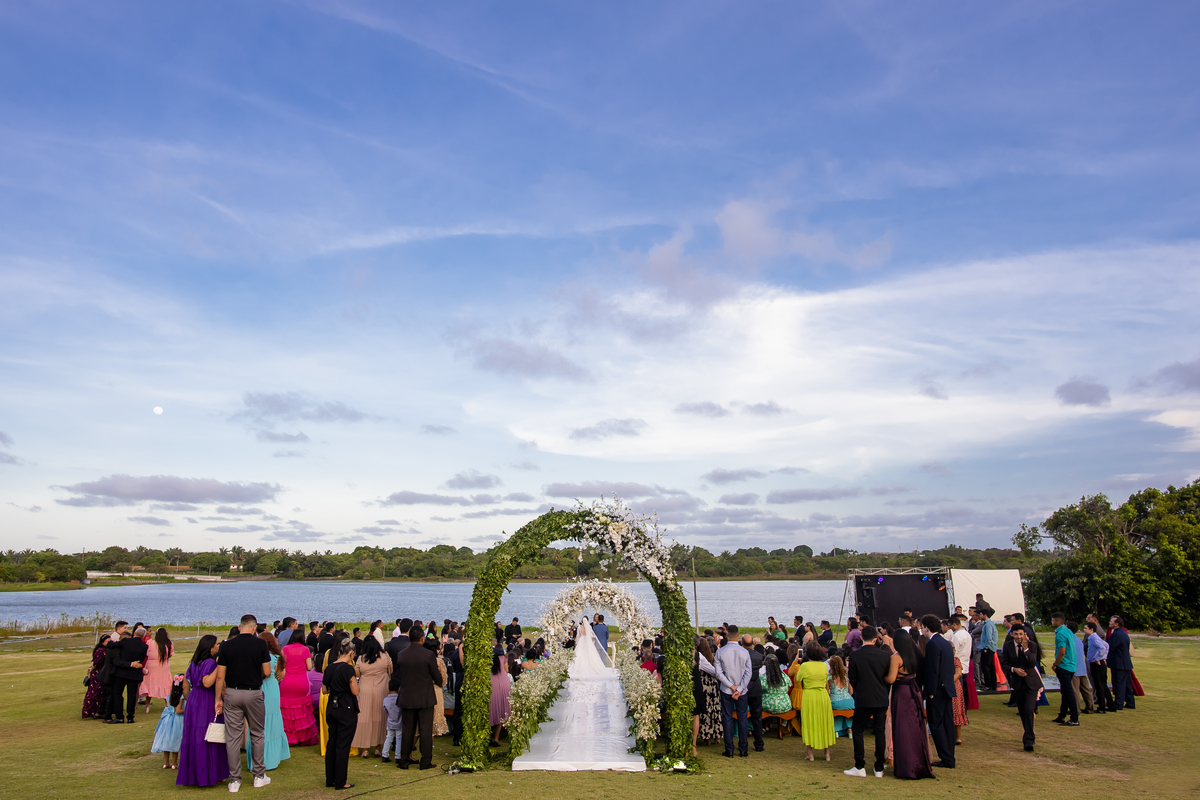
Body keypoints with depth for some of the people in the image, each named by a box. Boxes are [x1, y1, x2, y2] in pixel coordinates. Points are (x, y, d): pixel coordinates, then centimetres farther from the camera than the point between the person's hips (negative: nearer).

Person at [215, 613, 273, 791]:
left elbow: (220, 676, -2)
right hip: (253, 693, -1)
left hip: (232, 693, 1)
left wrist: (218, 699, 6)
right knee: (257, 735, 12)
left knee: (233, 737, 7)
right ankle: (259, 776, 19)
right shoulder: (260, 644, -7)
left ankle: (234, 780, 12)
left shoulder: (227, 645, -3)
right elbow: (267, 672, -6)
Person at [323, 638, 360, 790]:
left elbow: (324, 690, 13)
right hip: (346, 710, -7)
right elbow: (355, 691, -16)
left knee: (331, 744, 15)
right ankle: (340, 782, 7)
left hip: (331, 709, 7)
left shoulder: (329, 668, 4)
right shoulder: (347, 669, -17)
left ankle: (330, 780, 23)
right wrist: (355, 682, 3)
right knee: (343, 746, 1)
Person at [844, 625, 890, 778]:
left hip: (863, 699, -3)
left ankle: (860, 767, 7)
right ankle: (879, 768, 14)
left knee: (857, 731, 7)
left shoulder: (855, 655, -11)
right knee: (880, 731, 11)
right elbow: (890, 679, 4)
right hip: (882, 699, 3)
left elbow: (852, 680, -5)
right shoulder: (885, 655, -4)